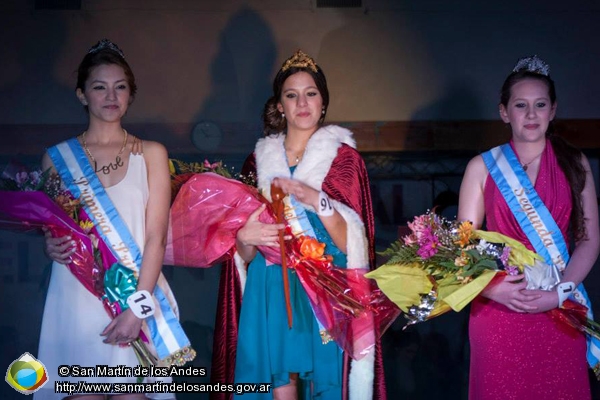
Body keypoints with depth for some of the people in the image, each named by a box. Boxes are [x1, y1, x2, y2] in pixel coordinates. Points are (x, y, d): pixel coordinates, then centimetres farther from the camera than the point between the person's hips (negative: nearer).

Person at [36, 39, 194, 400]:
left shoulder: (151, 154, 4)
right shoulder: (57, 157, 7)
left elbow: (156, 237, -3)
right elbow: (47, 228, 16)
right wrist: (51, 246, -7)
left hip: (138, 294, 0)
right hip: (76, 300, 1)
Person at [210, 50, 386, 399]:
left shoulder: (345, 158, 1)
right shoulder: (259, 160, 8)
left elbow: (352, 242, -6)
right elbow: (245, 255, 9)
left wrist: (316, 200, -19)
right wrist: (244, 239, -13)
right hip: (270, 294, 2)